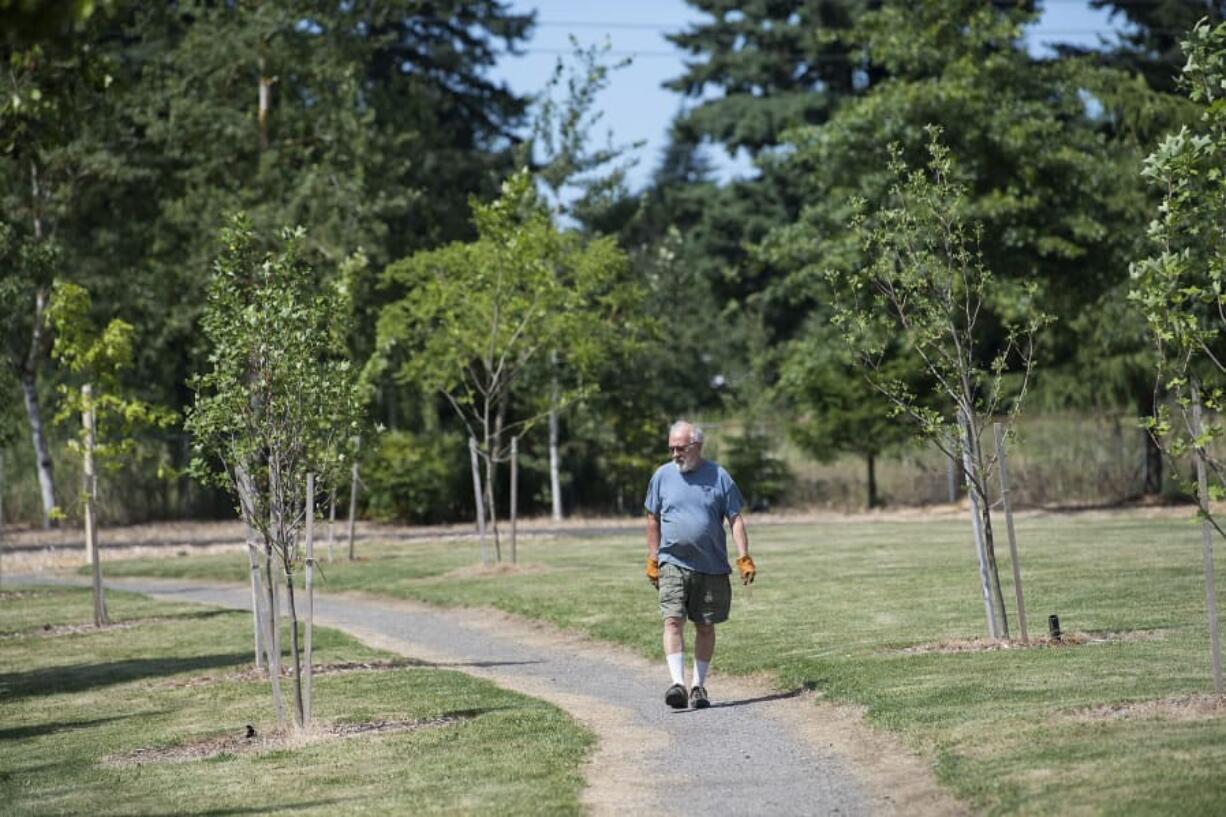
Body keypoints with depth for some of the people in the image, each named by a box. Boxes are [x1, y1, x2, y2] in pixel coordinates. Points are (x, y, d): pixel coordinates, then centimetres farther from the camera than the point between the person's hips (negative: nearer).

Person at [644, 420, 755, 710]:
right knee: (673, 621, -15)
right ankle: (678, 683, -19)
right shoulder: (662, 476, 5)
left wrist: (744, 559, -7)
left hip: (712, 566, 0)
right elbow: (653, 521, 12)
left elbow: (735, 520, 2)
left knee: (705, 627, 6)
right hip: (673, 564, 0)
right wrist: (652, 561, 9)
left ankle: (699, 685, 17)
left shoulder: (718, 477, 1)